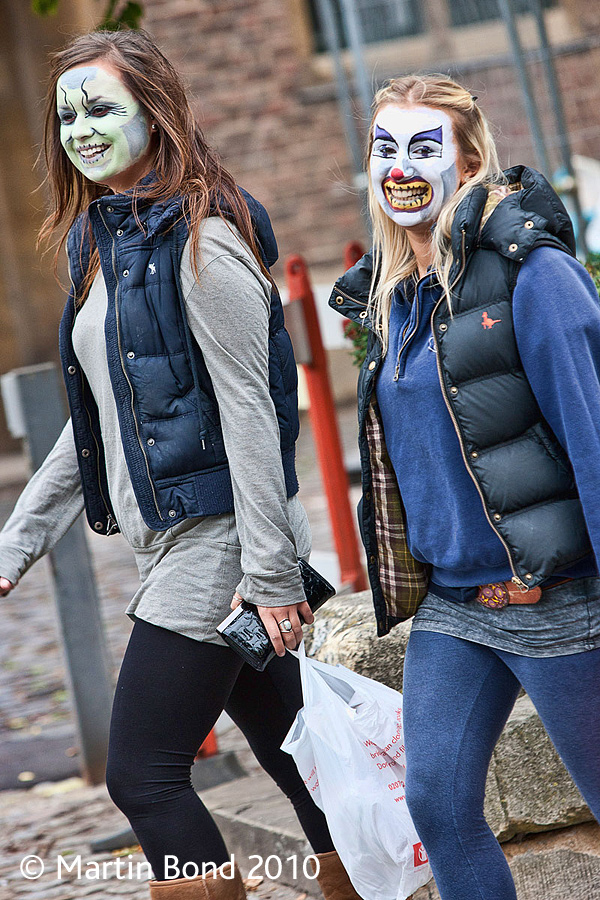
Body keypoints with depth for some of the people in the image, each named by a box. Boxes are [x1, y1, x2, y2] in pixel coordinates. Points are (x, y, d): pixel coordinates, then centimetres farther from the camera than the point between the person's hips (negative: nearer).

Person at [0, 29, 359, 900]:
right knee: (294, 758, 12)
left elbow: (247, 410, -16)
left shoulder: (198, 239, -11)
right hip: (174, 546, 9)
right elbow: (98, 423, 20)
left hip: (217, 538, -9)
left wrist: (271, 572, -19)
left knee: (143, 773, -8)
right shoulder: (103, 245, 16)